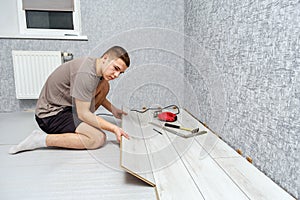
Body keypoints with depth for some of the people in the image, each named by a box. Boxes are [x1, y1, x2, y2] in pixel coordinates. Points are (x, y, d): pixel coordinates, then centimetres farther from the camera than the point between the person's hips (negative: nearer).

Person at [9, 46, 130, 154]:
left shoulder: (95, 65, 3)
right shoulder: (85, 73, -27)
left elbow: (97, 95, 21)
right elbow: (83, 114, -24)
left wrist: (113, 110, 11)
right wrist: (113, 128, -23)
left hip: (66, 105, 10)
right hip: (51, 115, -9)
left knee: (104, 85, 3)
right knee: (99, 138, -24)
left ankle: (81, 124, 5)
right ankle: (42, 139, -14)